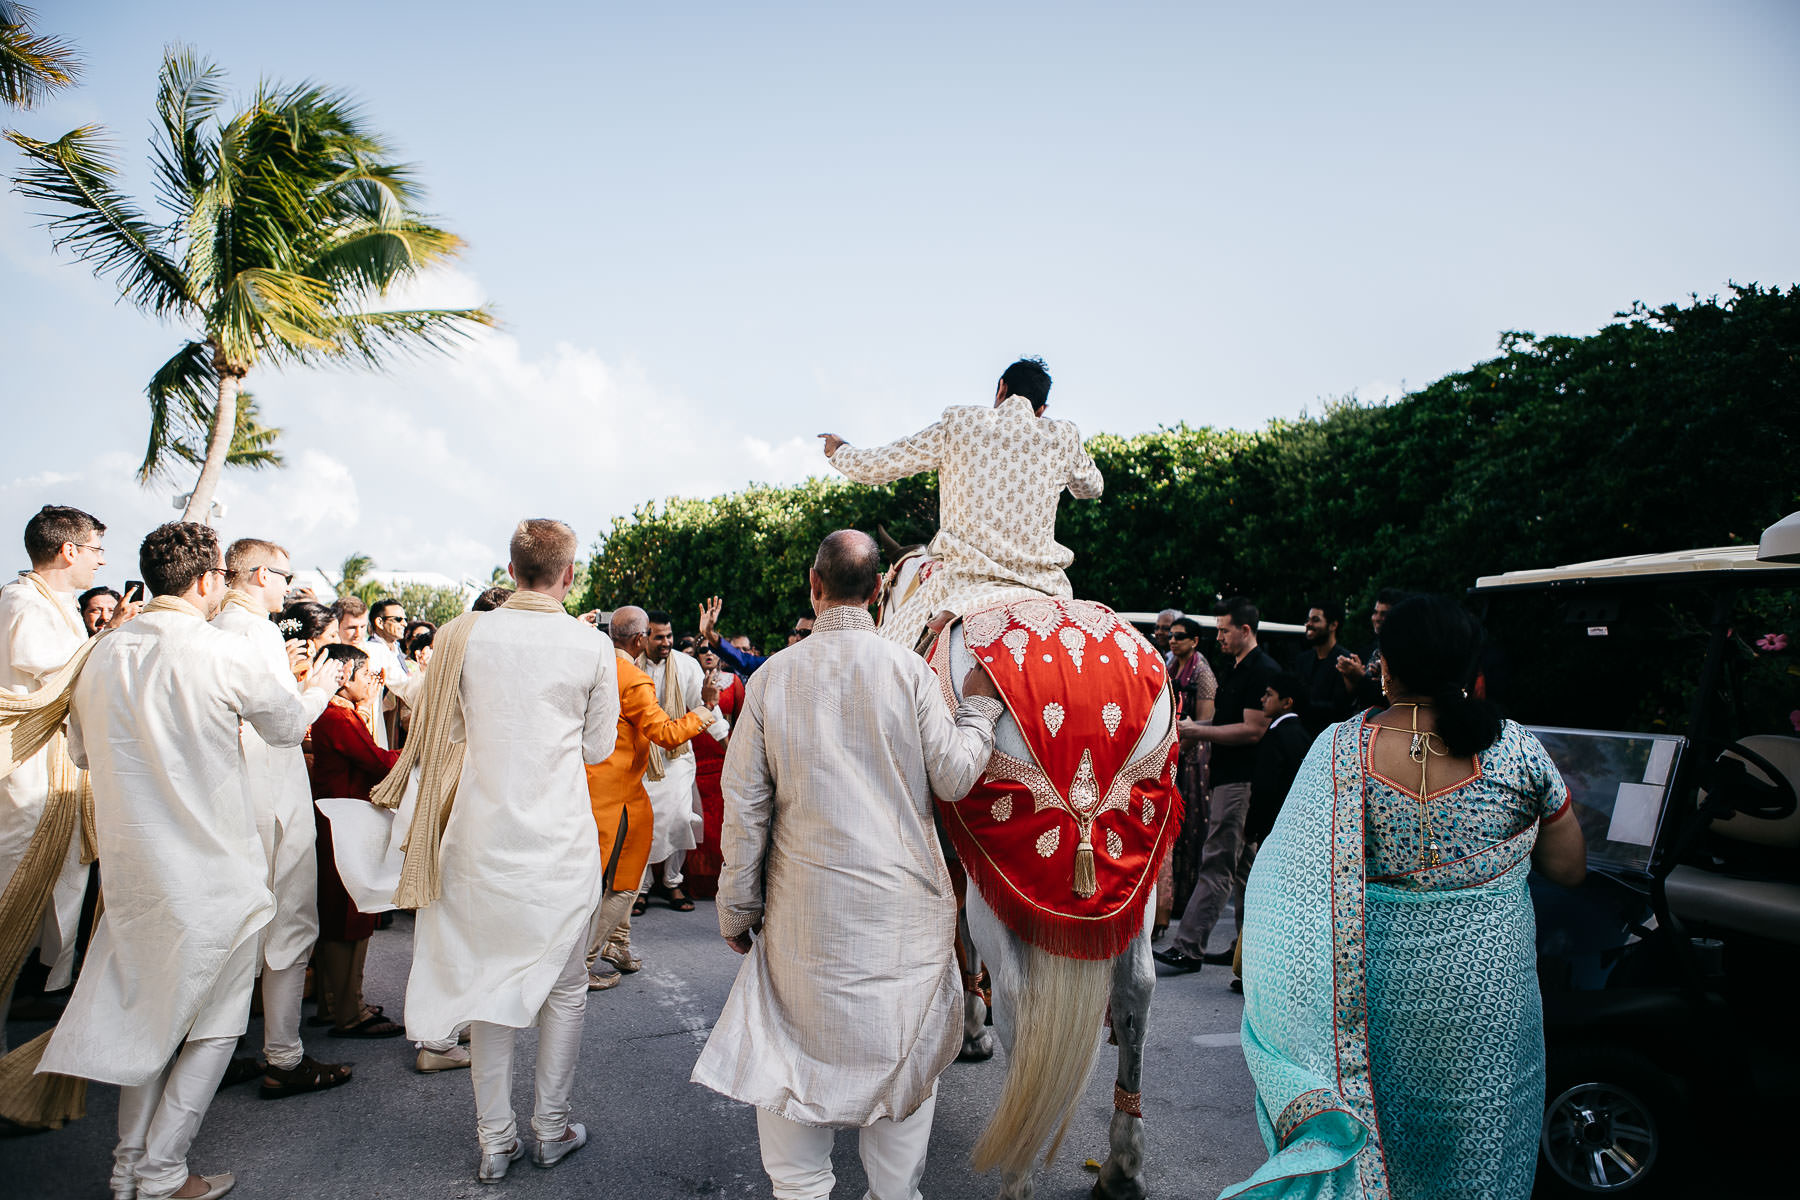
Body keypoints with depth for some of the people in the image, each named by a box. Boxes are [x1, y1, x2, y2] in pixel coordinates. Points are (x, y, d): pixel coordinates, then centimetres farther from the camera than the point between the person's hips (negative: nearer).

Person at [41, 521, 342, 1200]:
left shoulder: (105, 651, 1)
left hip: (130, 865, 6)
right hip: (213, 870, -6)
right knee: (213, 1022, 10)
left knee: (148, 1014, 20)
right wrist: (318, 687, 20)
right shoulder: (223, 653, -17)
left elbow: (82, 749, 15)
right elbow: (288, 725, 0)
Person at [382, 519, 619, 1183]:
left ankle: (495, 1140, 25)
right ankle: (552, 1128, 28)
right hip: (561, 842, -2)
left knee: (489, 982, 15)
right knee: (564, 986, 15)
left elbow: (454, 725, 6)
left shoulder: (462, 634, -6)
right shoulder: (592, 645, -10)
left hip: (483, 836, 2)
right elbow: (598, 746, 1)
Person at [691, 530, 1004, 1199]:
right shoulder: (906, 667, -7)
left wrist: (737, 908, 9)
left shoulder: (772, 676, -2)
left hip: (805, 905, 1)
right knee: (902, 1050, 14)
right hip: (904, 904, -1)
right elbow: (953, 777, -5)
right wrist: (979, 705, 10)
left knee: (795, 1049, 15)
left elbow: (744, 805, 0)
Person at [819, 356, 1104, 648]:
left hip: (968, 578, -2)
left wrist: (838, 450, 30)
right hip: (1043, 584, 2)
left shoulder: (956, 426, 1)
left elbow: (871, 467, 9)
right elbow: (1092, 487, 28)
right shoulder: (1064, 438, 5)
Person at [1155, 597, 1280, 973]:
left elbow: (1253, 730, -20)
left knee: (1217, 863, -9)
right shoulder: (1234, 668, 17)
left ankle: (1187, 947, -8)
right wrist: (1193, 726, 6)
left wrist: (1196, 731, -18)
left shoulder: (1264, 671, -14)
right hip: (1225, 776, 10)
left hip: (1241, 780, -10)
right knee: (1242, 863, 14)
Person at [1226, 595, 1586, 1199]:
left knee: (1375, 1124, 20)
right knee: (1476, 1148, 19)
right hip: (1484, 989, 1)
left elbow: (1291, 880, -13)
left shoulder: (1341, 748, -13)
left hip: (1380, 981, 0)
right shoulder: (1517, 751, -11)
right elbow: (1568, 869, 2)